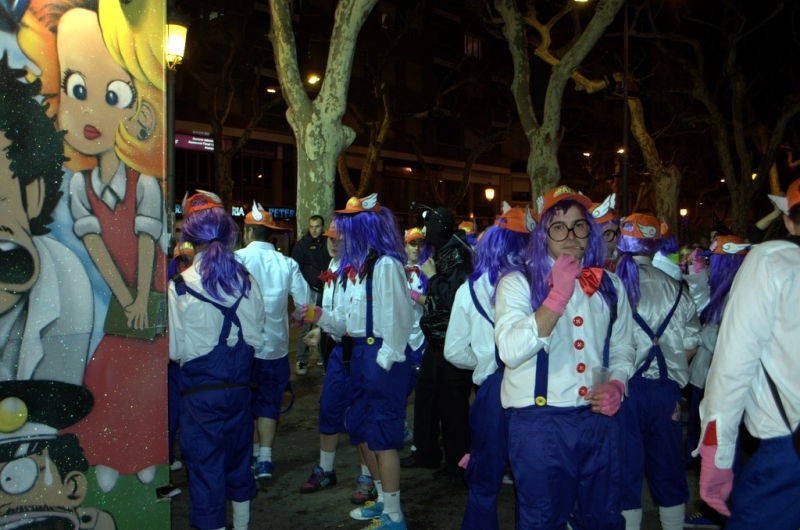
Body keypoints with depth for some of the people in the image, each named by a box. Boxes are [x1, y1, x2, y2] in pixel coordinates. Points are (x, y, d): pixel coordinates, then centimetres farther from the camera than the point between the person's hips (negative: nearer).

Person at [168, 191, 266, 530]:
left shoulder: (181, 286, -14)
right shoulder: (247, 281, -4)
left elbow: (174, 350, -10)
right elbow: (257, 339, 3)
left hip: (200, 391, -4)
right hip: (239, 386, 4)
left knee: (205, 468, 7)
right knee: (238, 461, 21)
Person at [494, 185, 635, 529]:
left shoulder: (610, 286, 9)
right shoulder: (518, 282, -5)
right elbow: (511, 351, -21)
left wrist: (616, 385, -3)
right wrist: (558, 294, -20)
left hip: (599, 421, 4)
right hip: (540, 424, -4)